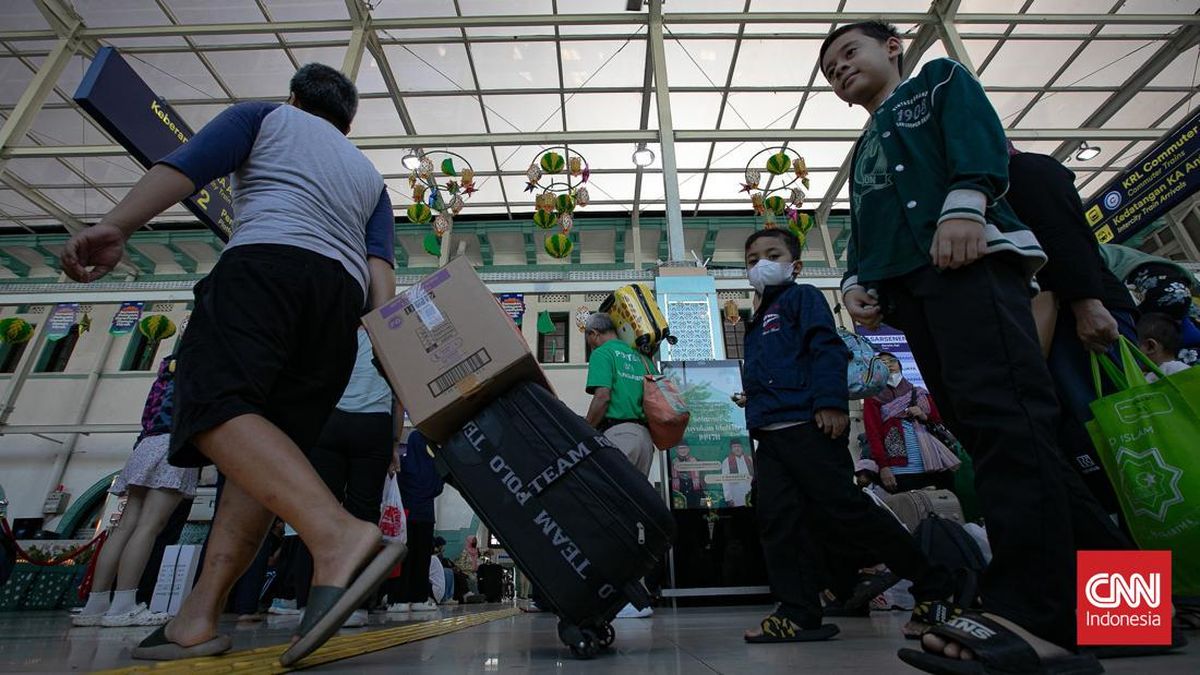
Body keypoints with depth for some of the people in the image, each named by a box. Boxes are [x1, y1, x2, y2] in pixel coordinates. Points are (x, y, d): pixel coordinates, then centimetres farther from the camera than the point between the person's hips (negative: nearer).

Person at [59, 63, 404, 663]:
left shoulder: (264, 116, 25)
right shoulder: (369, 176, 33)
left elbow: (185, 166, 6)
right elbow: (380, 264, 15)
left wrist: (115, 226, -6)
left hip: (265, 261, -5)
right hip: (343, 293, 5)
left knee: (216, 406, -21)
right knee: (265, 447, 2)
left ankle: (338, 535, -44)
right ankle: (198, 617, -4)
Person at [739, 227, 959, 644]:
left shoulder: (802, 298, 5)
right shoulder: (757, 322, 27)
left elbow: (828, 349, -10)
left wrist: (831, 401, -22)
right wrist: (756, 416, 22)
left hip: (809, 423, -8)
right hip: (769, 433, 8)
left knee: (847, 509, -7)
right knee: (777, 518, 1)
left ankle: (934, 587, 11)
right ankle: (798, 614, 7)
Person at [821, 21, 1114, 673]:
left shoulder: (939, 80, 22)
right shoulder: (863, 152, 38)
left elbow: (978, 131, 0)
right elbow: (860, 228, 27)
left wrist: (964, 200, -20)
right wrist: (856, 279, 6)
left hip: (969, 258, -7)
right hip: (905, 287, 7)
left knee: (1002, 416, -21)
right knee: (979, 425, -2)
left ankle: (1027, 613, -25)